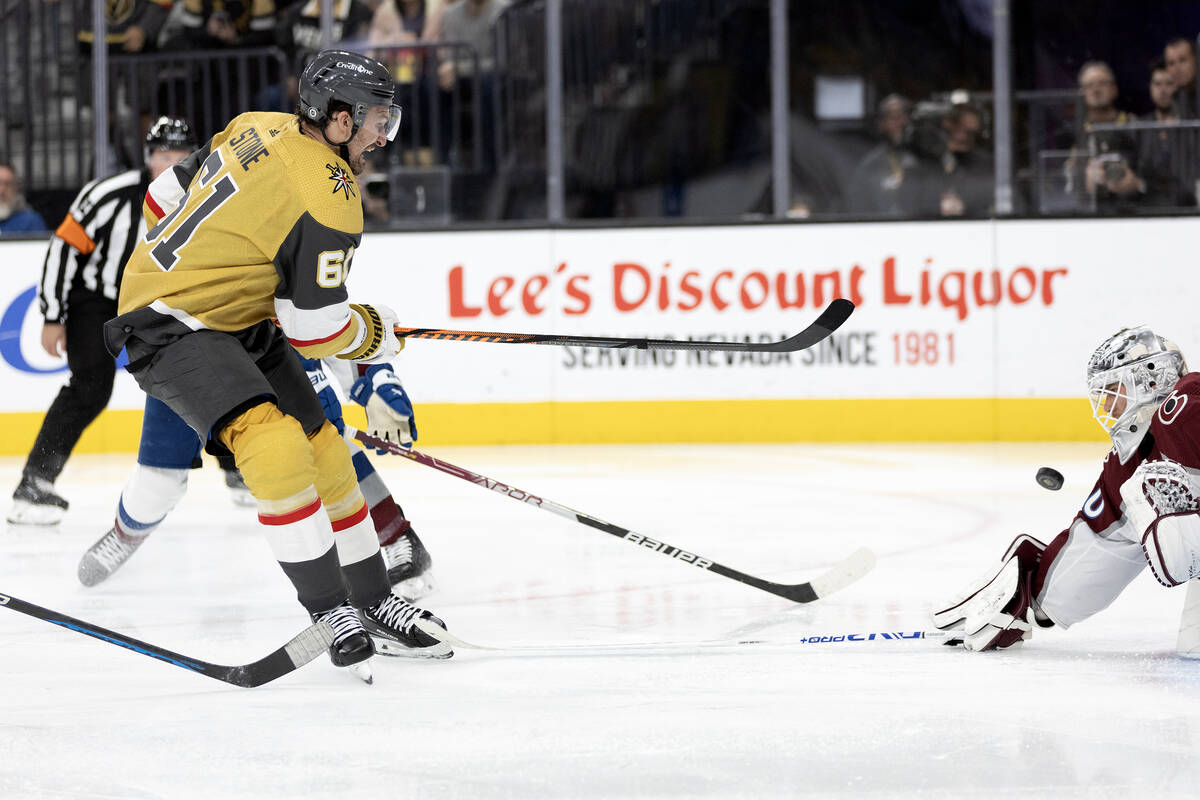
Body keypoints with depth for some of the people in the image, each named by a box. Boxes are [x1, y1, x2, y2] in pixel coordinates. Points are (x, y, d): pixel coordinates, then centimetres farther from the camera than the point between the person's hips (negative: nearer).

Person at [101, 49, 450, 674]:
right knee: (277, 447, -29)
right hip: (170, 329, -10)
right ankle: (330, 612, -26)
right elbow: (314, 330, -18)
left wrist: (172, 266, 27)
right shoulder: (329, 199, -23)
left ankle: (375, 607, 16)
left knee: (325, 454, 8)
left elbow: (166, 195, 14)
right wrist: (376, 332, 1)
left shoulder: (261, 129, 3)